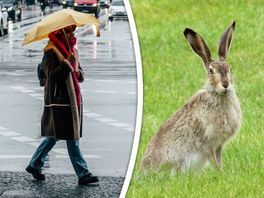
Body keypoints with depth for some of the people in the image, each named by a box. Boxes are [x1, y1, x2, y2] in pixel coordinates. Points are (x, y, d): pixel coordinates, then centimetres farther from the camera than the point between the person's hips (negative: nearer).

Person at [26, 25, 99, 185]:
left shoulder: (73, 50, 16)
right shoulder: (51, 52, -10)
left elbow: (81, 77, 21)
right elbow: (51, 75, -18)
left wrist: (78, 72, -1)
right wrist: (67, 64, -26)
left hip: (73, 99, 9)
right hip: (60, 101, -9)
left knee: (54, 135, 13)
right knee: (72, 138, -8)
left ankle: (35, 165, 25)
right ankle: (83, 174, -7)